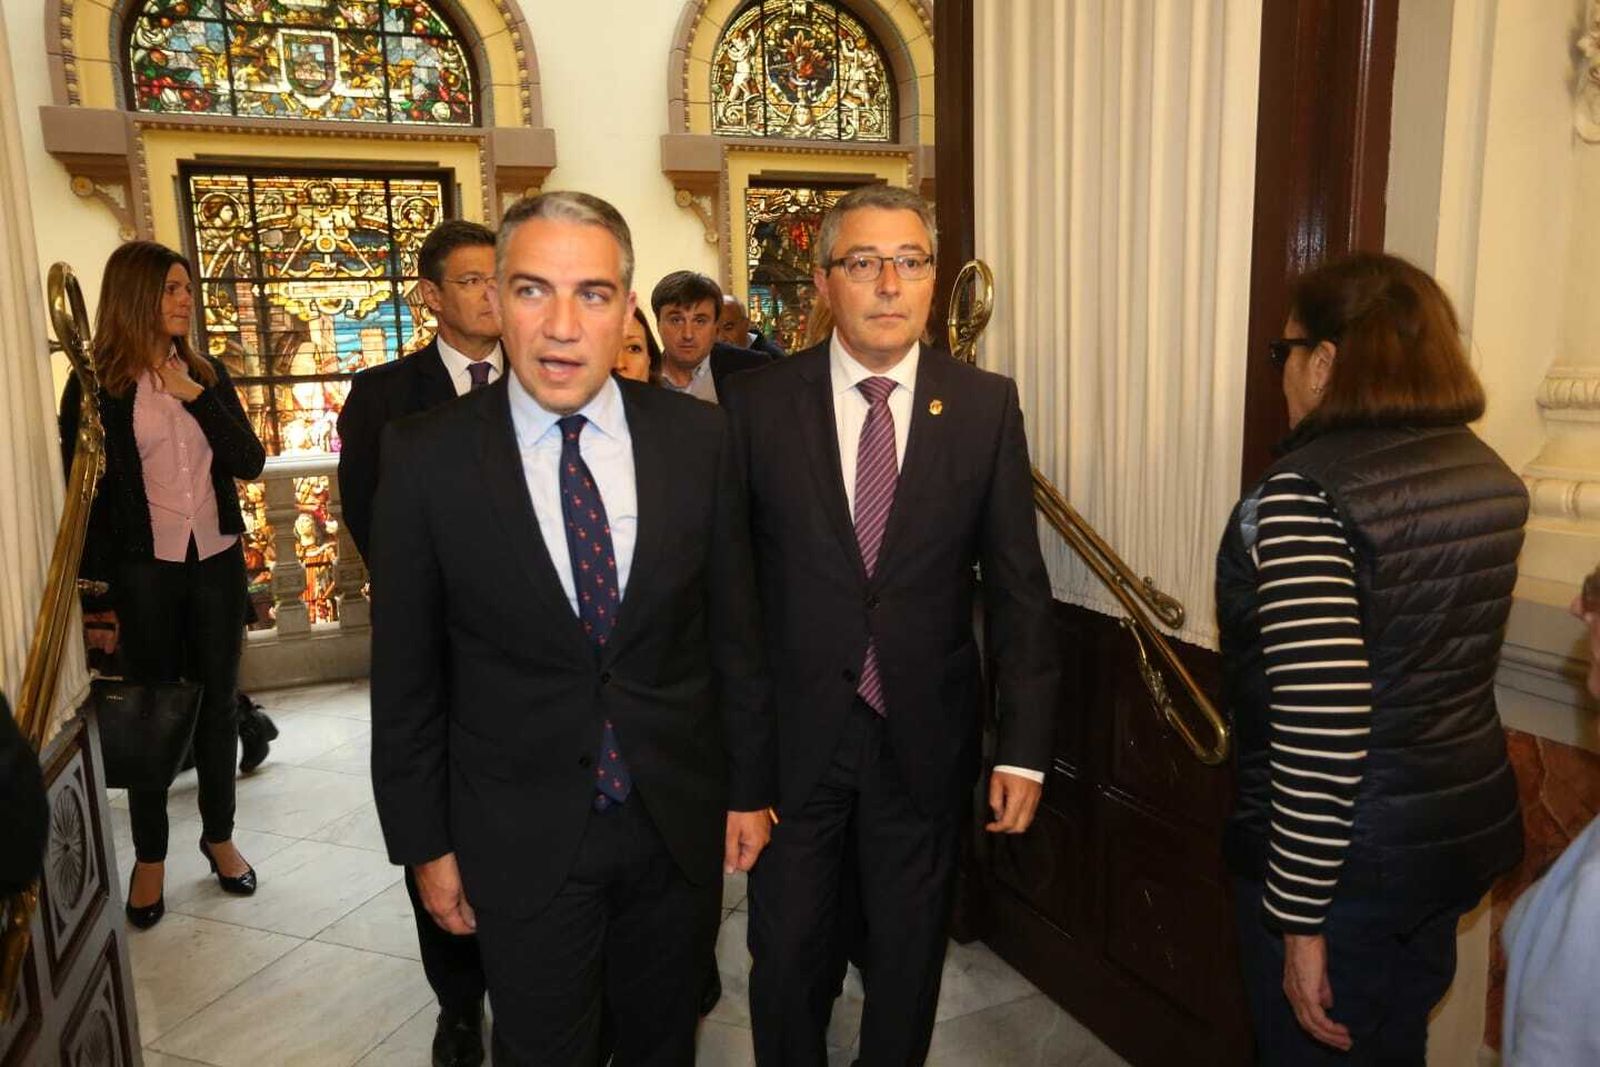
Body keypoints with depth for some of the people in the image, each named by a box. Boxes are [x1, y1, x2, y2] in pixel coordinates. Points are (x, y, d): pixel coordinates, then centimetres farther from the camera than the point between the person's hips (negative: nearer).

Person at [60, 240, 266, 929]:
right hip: (143, 569, -3)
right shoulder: (96, 386, -5)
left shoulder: (207, 376, 6)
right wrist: (94, 598, -7)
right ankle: (150, 855, 23)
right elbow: (82, 496, -5)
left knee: (218, 701, 11)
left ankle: (219, 836, 28)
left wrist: (197, 398, -12)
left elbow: (250, 462, -1)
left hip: (217, 561, 3)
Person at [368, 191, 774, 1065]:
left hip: (681, 821, 2)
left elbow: (732, 627, 0)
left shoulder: (697, 437, -8)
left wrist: (750, 785, 4)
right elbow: (405, 673, -4)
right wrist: (424, 841, 0)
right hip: (521, 835, -1)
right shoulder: (427, 458, -12)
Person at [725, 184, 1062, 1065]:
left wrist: (1026, 747, -5)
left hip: (925, 736, 1)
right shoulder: (757, 404, -6)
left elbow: (1018, 586, -3)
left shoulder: (986, 406, -4)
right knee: (788, 951, 16)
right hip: (792, 731, 0)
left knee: (910, 953, 19)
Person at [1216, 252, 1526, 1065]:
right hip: (1467, 826, 8)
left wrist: (1300, 919, -18)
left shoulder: (1305, 491, -22)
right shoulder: (1490, 475, 3)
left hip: (1343, 856, -7)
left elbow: (1322, 727, -26)